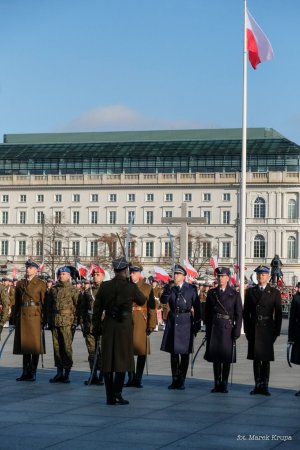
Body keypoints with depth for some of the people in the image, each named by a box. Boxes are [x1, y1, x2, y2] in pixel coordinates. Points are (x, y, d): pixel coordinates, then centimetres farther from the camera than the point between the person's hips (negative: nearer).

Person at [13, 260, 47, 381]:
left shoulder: (41, 284, 2)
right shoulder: (20, 284, 15)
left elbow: (44, 303, -2)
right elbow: (16, 302, 15)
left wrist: (43, 319, -8)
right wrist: (15, 319, 9)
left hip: (35, 316, -4)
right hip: (22, 317, 4)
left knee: (35, 345, -2)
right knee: (24, 344, 7)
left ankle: (33, 373, 3)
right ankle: (25, 372, 12)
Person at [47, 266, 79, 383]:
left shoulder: (73, 290, 2)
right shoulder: (53, 289, 13)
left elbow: (77, 307, 0)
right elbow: (49, 306, 17)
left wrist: (75, 322, -6)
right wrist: (49, 321, 12)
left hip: (67, 323, -4)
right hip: (55, 323, 4)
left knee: (67, 347, -5)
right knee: (57, 347, 5)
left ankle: (67, 373, 1)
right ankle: (59, 372, 12)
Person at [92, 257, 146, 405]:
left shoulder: (104, 286, 1)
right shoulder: (131, 287, -7)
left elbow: (97, 308, 5)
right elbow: (142, 301, 11)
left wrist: (96, 327, 15)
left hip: (108, 326, 3)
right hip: (124, 326, -3)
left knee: (108, 360, 8)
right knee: (122, 359, 3)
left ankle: (110, 396, 9)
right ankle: (117, 393, -6)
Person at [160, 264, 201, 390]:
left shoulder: (191, 289, 1)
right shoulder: (170, 287, 8)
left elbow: (196, 307, 1)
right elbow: (163, 301, -8)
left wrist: (197, 323, -3)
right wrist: (168, 289, -23)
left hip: (185, 322, -2)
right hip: (172, 321, 2)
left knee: (184, 352, 1)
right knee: (173, 352, 6)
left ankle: (181, 380, 8)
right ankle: (175, 380, 14)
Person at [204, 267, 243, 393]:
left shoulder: (234, 294, 2)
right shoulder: (211, 293, 9)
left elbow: (239, 314, 0)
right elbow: (207, 313, 10)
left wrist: (237, 331, -7)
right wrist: (208, 330, 5)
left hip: (228, 329, -2)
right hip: (214, 328, 2)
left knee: (227, 357, 1)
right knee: (215, 357, 4)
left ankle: (224, 384, 7)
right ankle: (217, 384, 11)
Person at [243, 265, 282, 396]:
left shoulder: (275, 292, 3)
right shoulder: (250, 292, 9)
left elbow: (278, 314, 3)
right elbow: (246, 312, 10)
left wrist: (277, 331, -2)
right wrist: (247, 330, 3)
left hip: (268, 329, -2)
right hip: (254, 330, 2)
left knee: (266, 359, -1)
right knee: (256, 359, 5)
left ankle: (264, 386, 3)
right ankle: (257, 385, 10)